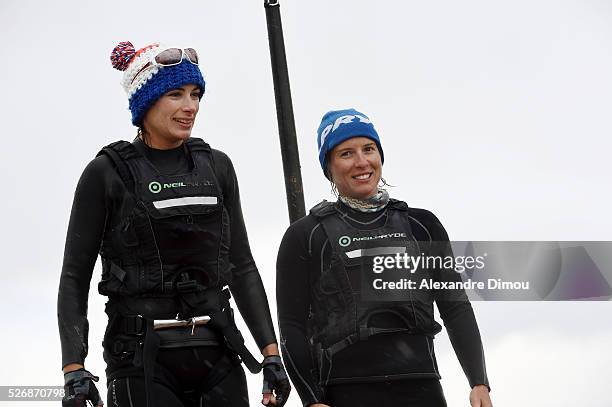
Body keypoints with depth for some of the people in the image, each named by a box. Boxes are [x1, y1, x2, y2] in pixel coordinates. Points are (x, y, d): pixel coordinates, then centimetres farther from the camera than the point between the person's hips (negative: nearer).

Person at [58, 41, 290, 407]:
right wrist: (74, 369, -12)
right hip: (142, 360, -4)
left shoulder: (216, 167, 11)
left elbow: (242, 266, 14)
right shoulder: (108, 173, -1)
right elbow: (75, 277, -1)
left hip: (218, 357, 4)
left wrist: (271, 351, 6)